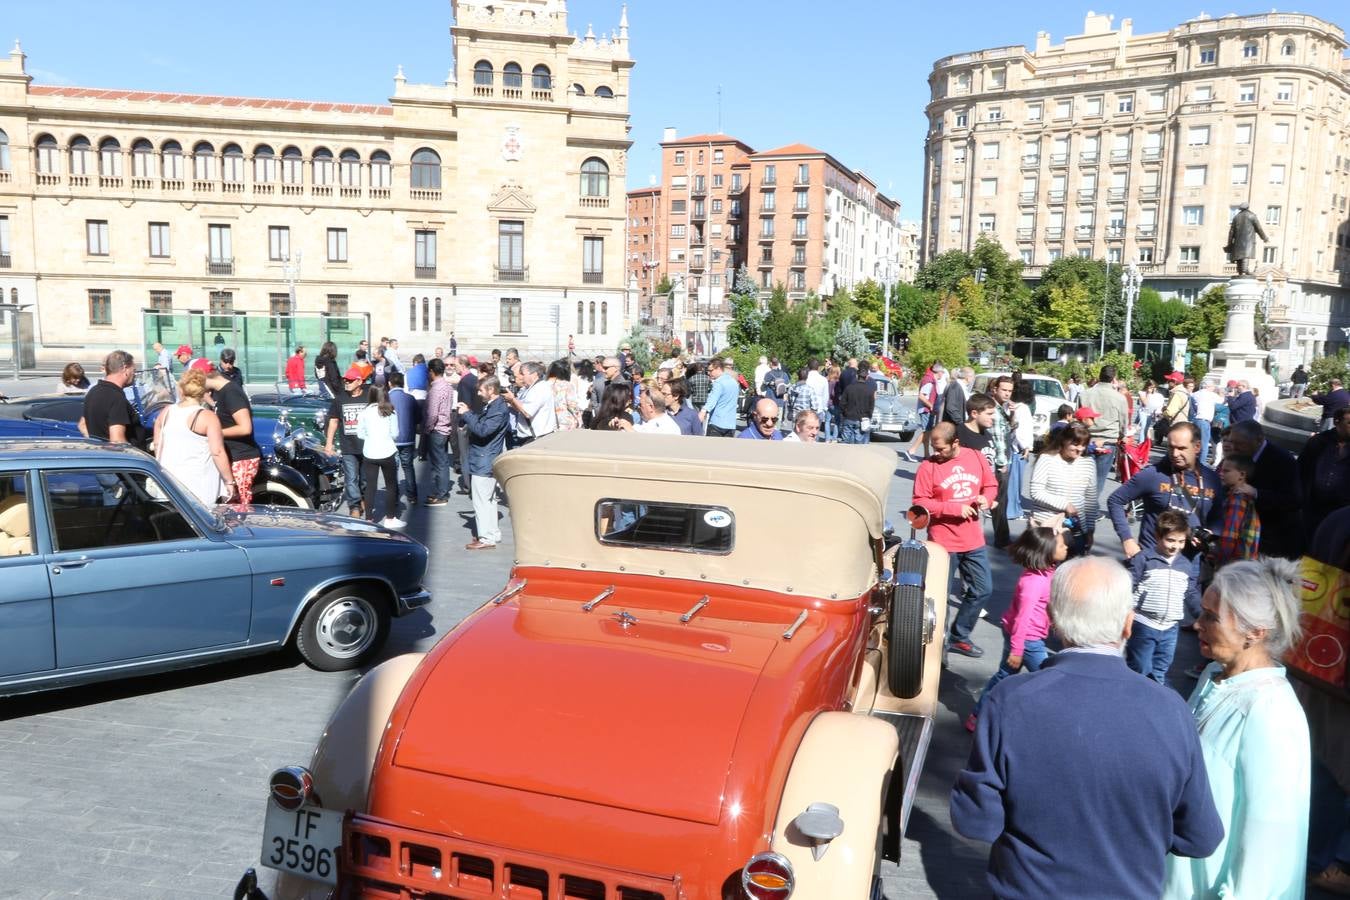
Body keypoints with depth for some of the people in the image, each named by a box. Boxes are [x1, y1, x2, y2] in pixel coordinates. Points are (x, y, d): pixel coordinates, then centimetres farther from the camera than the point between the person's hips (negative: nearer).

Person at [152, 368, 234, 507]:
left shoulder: (166, 412, 4)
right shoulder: (208, 417, -11)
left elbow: (157, 445, 14)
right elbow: (218, 452, -14)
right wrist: (229, 481, -6)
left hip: (168, 481, 5)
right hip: (198, 485, -5)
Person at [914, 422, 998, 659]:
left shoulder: (977, 458, 1)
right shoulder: (928, 466, -11)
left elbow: (991, 485, 13)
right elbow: (920, 503, -12)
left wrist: (986, 499, -9)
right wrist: (955, 508, -20)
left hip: (974, 540, 5)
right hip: (943, 543, -5)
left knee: (983, 590, 13)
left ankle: (959, 637, 30)